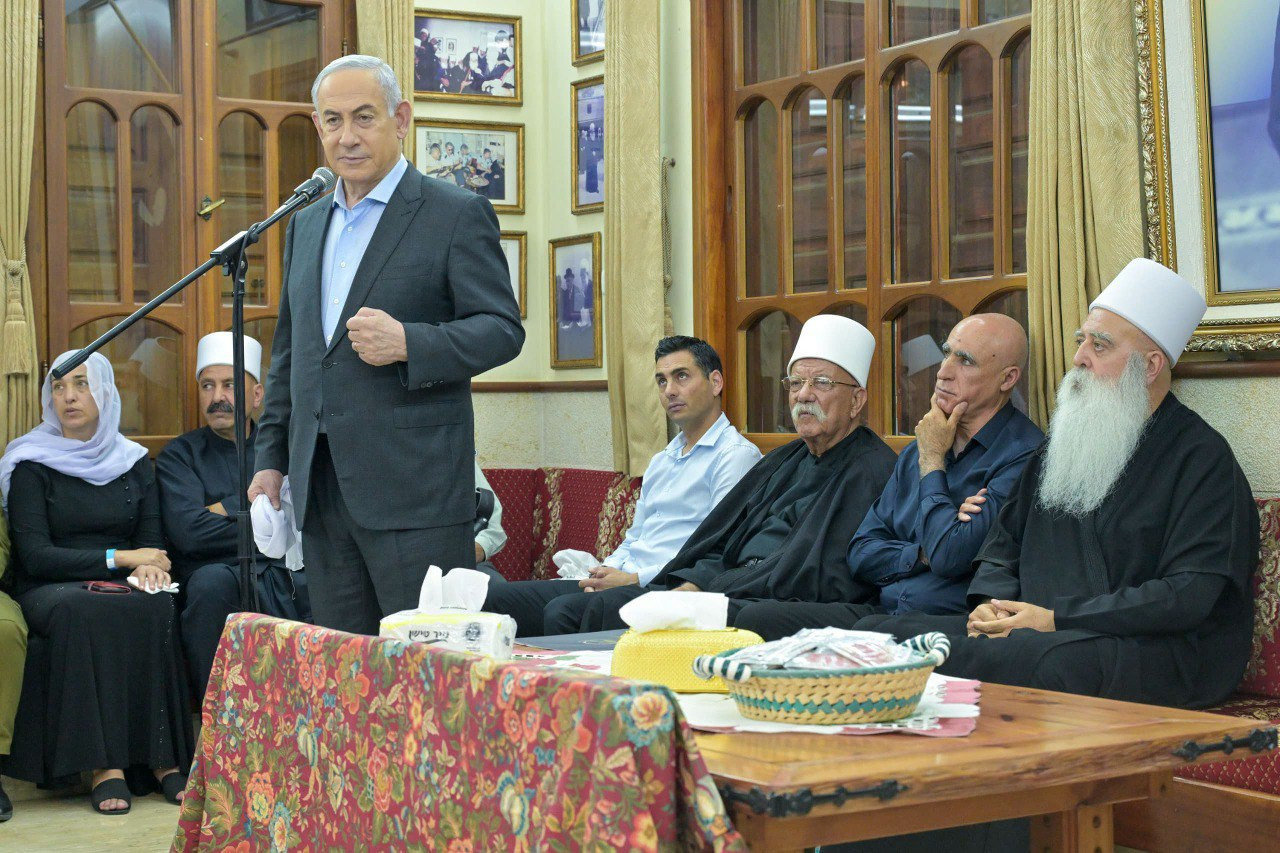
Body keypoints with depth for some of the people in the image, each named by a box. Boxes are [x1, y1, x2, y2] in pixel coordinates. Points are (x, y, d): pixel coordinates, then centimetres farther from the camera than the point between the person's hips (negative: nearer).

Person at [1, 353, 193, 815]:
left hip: (123, 586, 3)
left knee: (155, 606, -33)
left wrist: (148, 567, -13)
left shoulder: (134, 462, 14)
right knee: (86, 611, -38)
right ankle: (103, 764, -38)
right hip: (49, 590, -3)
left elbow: (152, 539, 12)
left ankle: (164, 758, -30)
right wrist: (118, 558, -13)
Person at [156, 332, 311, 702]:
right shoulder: (179, 456, 14)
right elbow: (189, 532, -6)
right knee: (212, 581, -36)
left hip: (288, 574, 2)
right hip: (224, 575, -1)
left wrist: (228, 509, -4)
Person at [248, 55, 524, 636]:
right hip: (321, 492, 6)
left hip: (415, 490, -6)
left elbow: (503, 329, -7)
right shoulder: (306, 224, 19)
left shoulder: (458, 215, -2)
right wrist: (271, 457, 16)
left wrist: (408, 344, -22)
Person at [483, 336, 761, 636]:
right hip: (621, 580, 9)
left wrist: (633, 579, -16)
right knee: (494, 599, -5)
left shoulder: (737, 455, -4)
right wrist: (604, 574, 5)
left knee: (563, 610, -34)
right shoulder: (661, 460, 27)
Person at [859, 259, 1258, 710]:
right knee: (875, 631, -12)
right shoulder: (1064, 441, 22)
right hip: (1032, 628, 7)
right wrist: (991, 601, 4)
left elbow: (1189, 596, -13)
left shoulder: (1200, 457, -2)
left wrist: (1056, 619, -17)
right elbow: (1005, 540, 29)